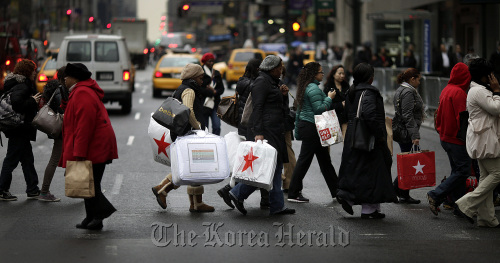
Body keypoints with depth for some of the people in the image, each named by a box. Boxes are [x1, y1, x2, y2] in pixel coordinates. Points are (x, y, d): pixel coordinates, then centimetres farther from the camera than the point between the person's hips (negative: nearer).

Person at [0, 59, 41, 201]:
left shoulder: (23, 84, 13)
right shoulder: (22, 86, -18)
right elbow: (16, 103, -32)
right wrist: (32, 101, -19)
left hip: (21, 130, 11)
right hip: (19, 130, -11)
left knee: (27, 159, 14)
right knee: (11, 159, -3)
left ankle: (33, 190, 20)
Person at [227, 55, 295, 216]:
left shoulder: (271, 82, 20)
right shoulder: (262, 82, -10)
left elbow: (282, 107, 26)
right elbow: (257, 108, -18)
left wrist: (283, 95, 7)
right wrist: (258, 133, -25)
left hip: (275, 130, 10)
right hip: (266, 130, -10)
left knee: (276, 167, 8)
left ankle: (277, 206, 9)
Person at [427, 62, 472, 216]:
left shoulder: (446, 91, 12)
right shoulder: (459, 92, -17)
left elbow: (439, 115, 19)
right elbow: (462, 117, -21)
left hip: (445, 138, 10)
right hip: (457, 139, -10)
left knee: (457, 171, 13)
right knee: (463, 171, -7)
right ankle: (436, 195, -11)